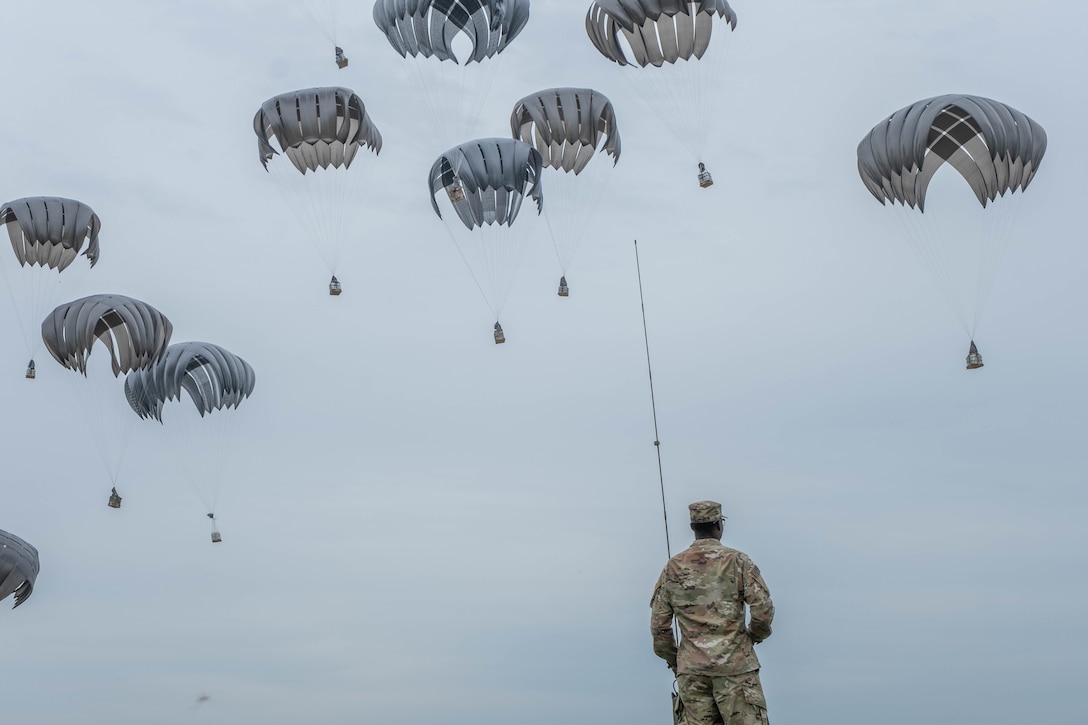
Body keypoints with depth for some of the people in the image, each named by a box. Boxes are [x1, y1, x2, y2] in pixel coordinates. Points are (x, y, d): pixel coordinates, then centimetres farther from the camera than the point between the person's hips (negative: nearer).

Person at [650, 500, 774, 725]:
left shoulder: (672, 567, 6)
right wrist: (755, 635, 11)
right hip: (735, 665, -3)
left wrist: (672, 660, 20)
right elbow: (763, 607, -8)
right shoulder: (737, 560, -3)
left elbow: (659, 623, 7)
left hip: (691, 668, 3)